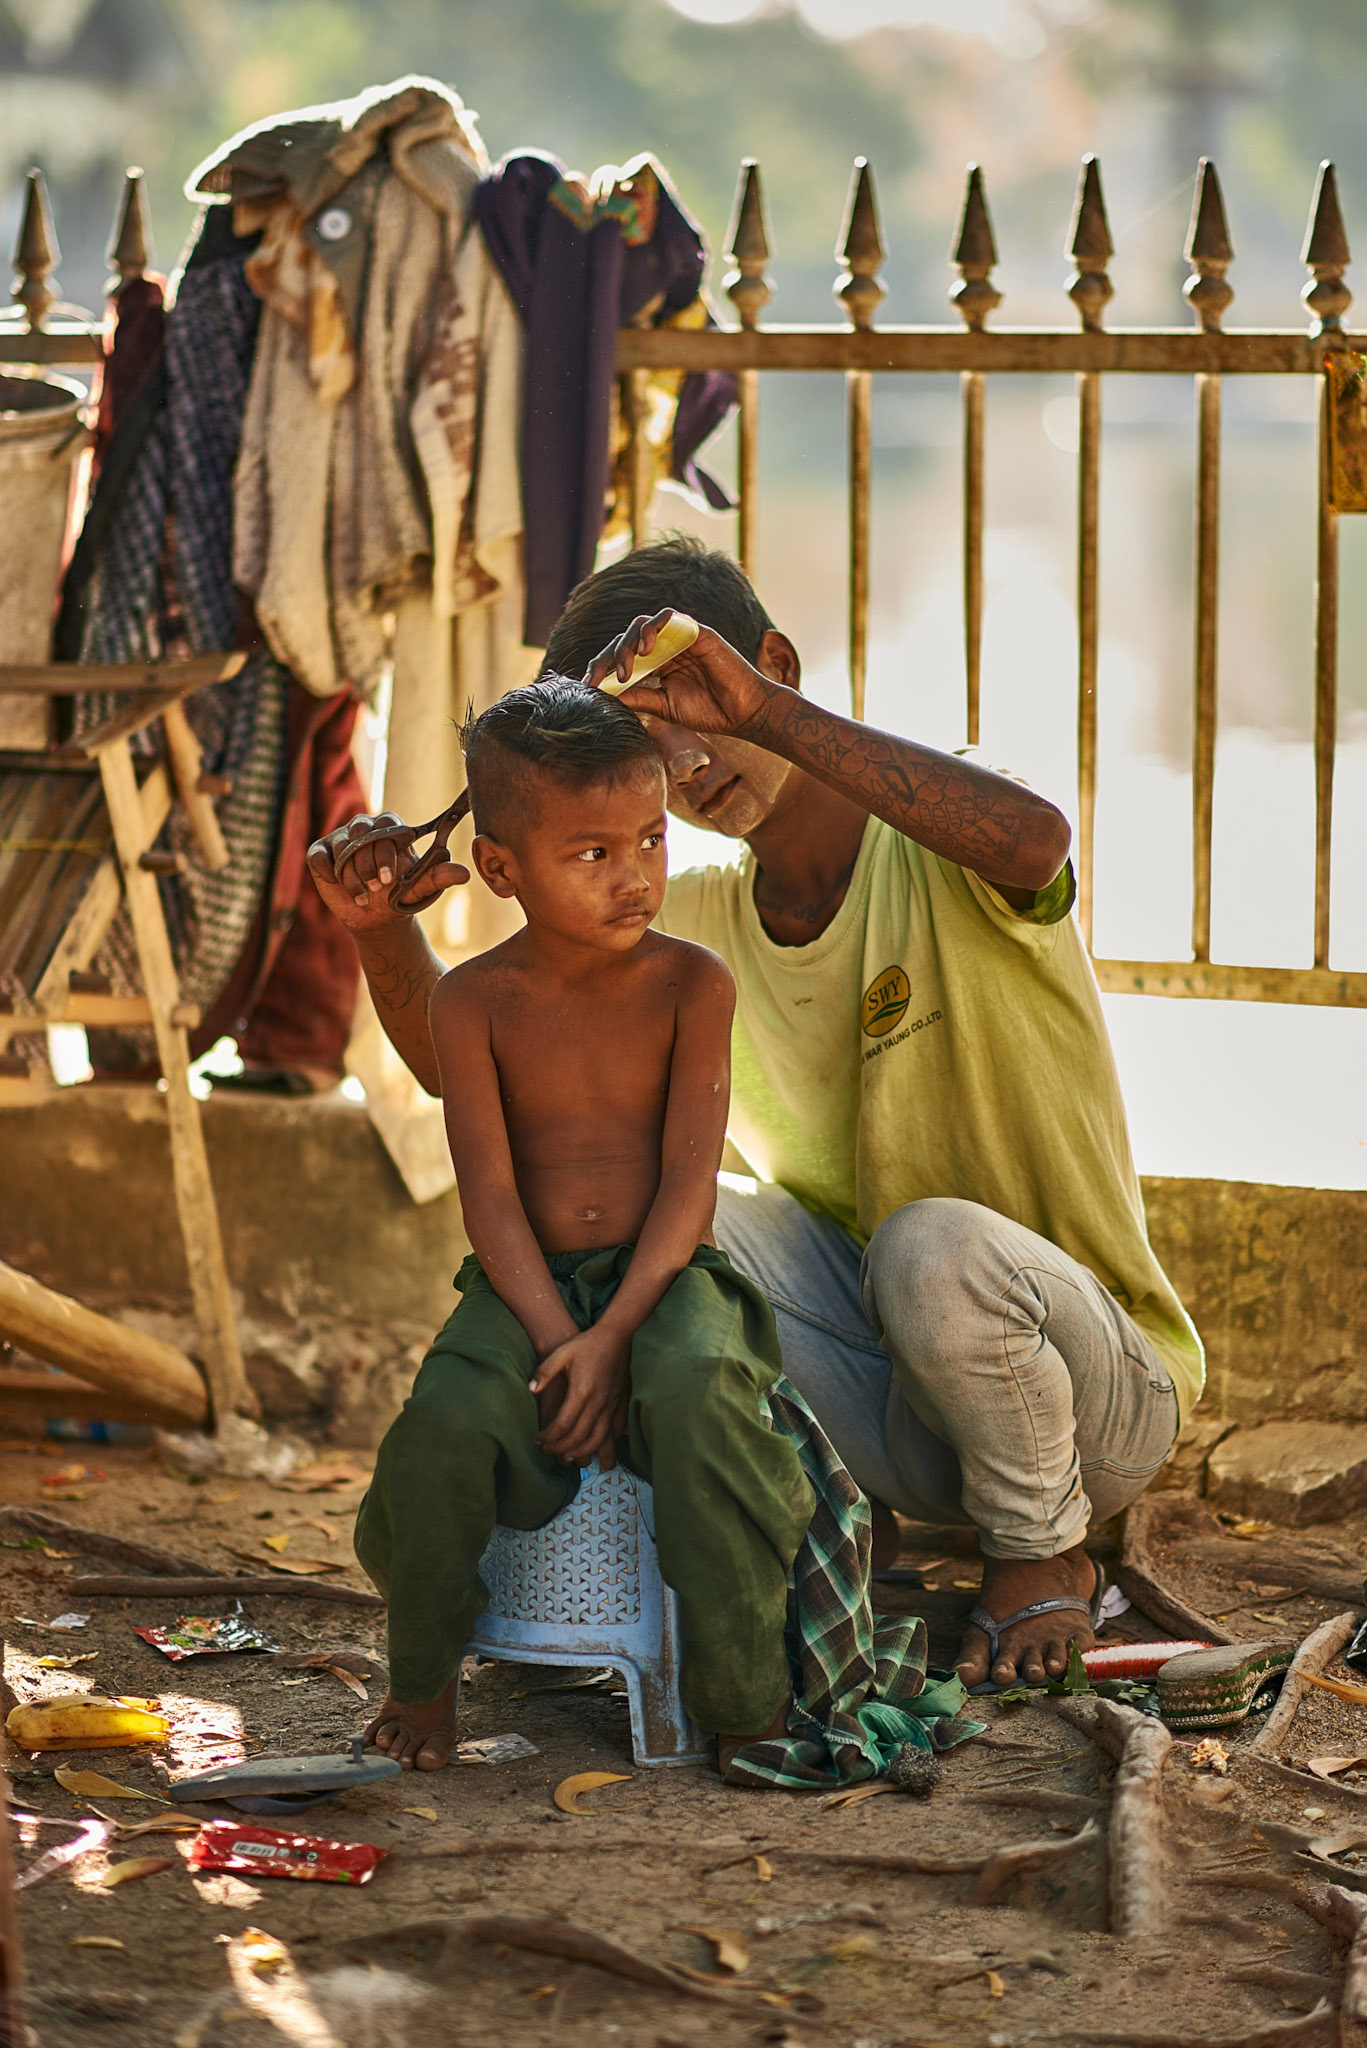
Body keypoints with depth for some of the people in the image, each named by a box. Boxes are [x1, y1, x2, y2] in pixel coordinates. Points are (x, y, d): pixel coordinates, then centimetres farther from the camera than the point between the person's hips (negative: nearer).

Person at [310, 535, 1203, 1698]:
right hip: (892, 1405, 4)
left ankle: (1045, 1559, -9)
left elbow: (1035, 841, -41)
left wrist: (766, 710, -44)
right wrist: (378, 925, -18)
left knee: (933, 1248, -37)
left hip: (1101, 1392, -4)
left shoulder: (936, 856, -15)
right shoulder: (693, 929, 4)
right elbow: (460, 1059, 3)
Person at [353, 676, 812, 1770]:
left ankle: (746, 1693, -25)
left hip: (664, 1276, -1)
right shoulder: (476, 1001, 0)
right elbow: (491, 1194, -5)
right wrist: (558, 1342, -18)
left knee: (697, 1391, -36)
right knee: (445, 1423, -30)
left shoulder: (691, 983, -2)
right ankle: (424, 1673, -2)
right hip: (524, 1289, 1)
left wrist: (613, 1334, -19)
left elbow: (688, 1177, -8)